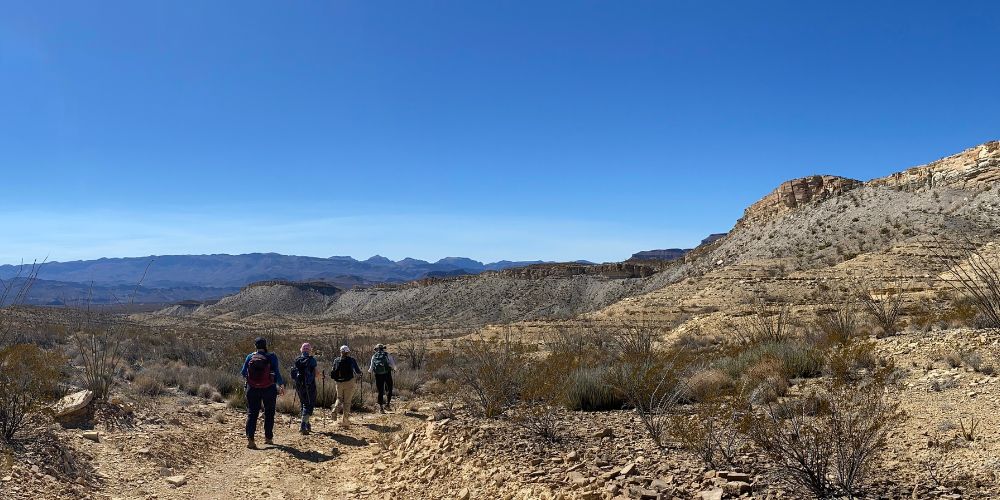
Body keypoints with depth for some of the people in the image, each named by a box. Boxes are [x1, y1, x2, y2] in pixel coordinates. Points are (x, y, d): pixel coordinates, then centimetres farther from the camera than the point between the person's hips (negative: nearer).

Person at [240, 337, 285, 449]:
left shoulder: (250, 357, -1)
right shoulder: (271, 357, -8)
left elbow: (243, 373, 5)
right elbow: (277, 373, -8)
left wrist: (248, 379, 27)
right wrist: (281, 385, 4)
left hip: (252, 389, 1)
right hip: (268, 389, -1)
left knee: (252, 413, 4)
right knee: (269, 414, 14)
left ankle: (250, 439, -8)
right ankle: (268, 438, 19)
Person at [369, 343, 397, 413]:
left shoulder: (374, 356, 9)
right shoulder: (387, 355, 4)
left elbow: (372, 367, 5)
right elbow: (393, 365, -2)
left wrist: (369, 371, 25)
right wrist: (394, 369, 18)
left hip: (378, 375, 2)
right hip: (387, 374, -2)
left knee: (380, 391, 7)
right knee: (389, 389, 14)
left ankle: (381, 407, 6)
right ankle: (387, 403, 4)